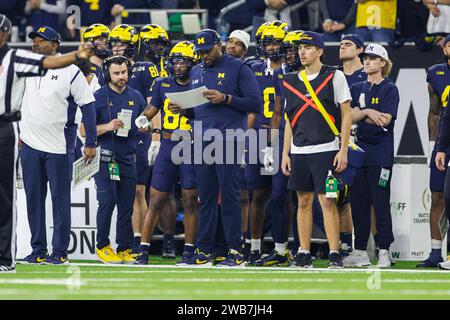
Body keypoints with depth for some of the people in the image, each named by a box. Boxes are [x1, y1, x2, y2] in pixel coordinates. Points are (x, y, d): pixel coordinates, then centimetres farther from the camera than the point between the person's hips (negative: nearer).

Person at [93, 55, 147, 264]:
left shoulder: (136, 97, 12)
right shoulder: (98, 97, -2)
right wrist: (107, 127, -18)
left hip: (128, 158, 4)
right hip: (105, 158, -4)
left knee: (126, 205, 2)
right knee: (108, 200, -13)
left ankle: (124, 249, 8)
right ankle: (102, 246, 0)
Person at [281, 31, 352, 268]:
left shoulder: (334, 77, -1)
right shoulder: (291, 81, 13)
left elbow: (346, 115, -2)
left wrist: (343, 151, -8)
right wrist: (285, 154, 12)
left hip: (325, 149, -5)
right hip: (299, 152, 5)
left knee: (327, 201, -8)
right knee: (304, 201, 6)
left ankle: (334, 255, -7)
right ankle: (304, 255, 9)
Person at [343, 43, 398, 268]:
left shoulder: (390, 89, 0)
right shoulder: (357, 89, 16)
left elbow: (385, 120, -12)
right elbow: (349, 116, 4)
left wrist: (360, 114, -2)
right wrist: (368, 113, -12)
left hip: (380, 153, -6)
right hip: (359, 149, 6)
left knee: (380, 203, -6)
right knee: (358, 202, 6)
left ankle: (384, 252, -4)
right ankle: (360, 252, 11)